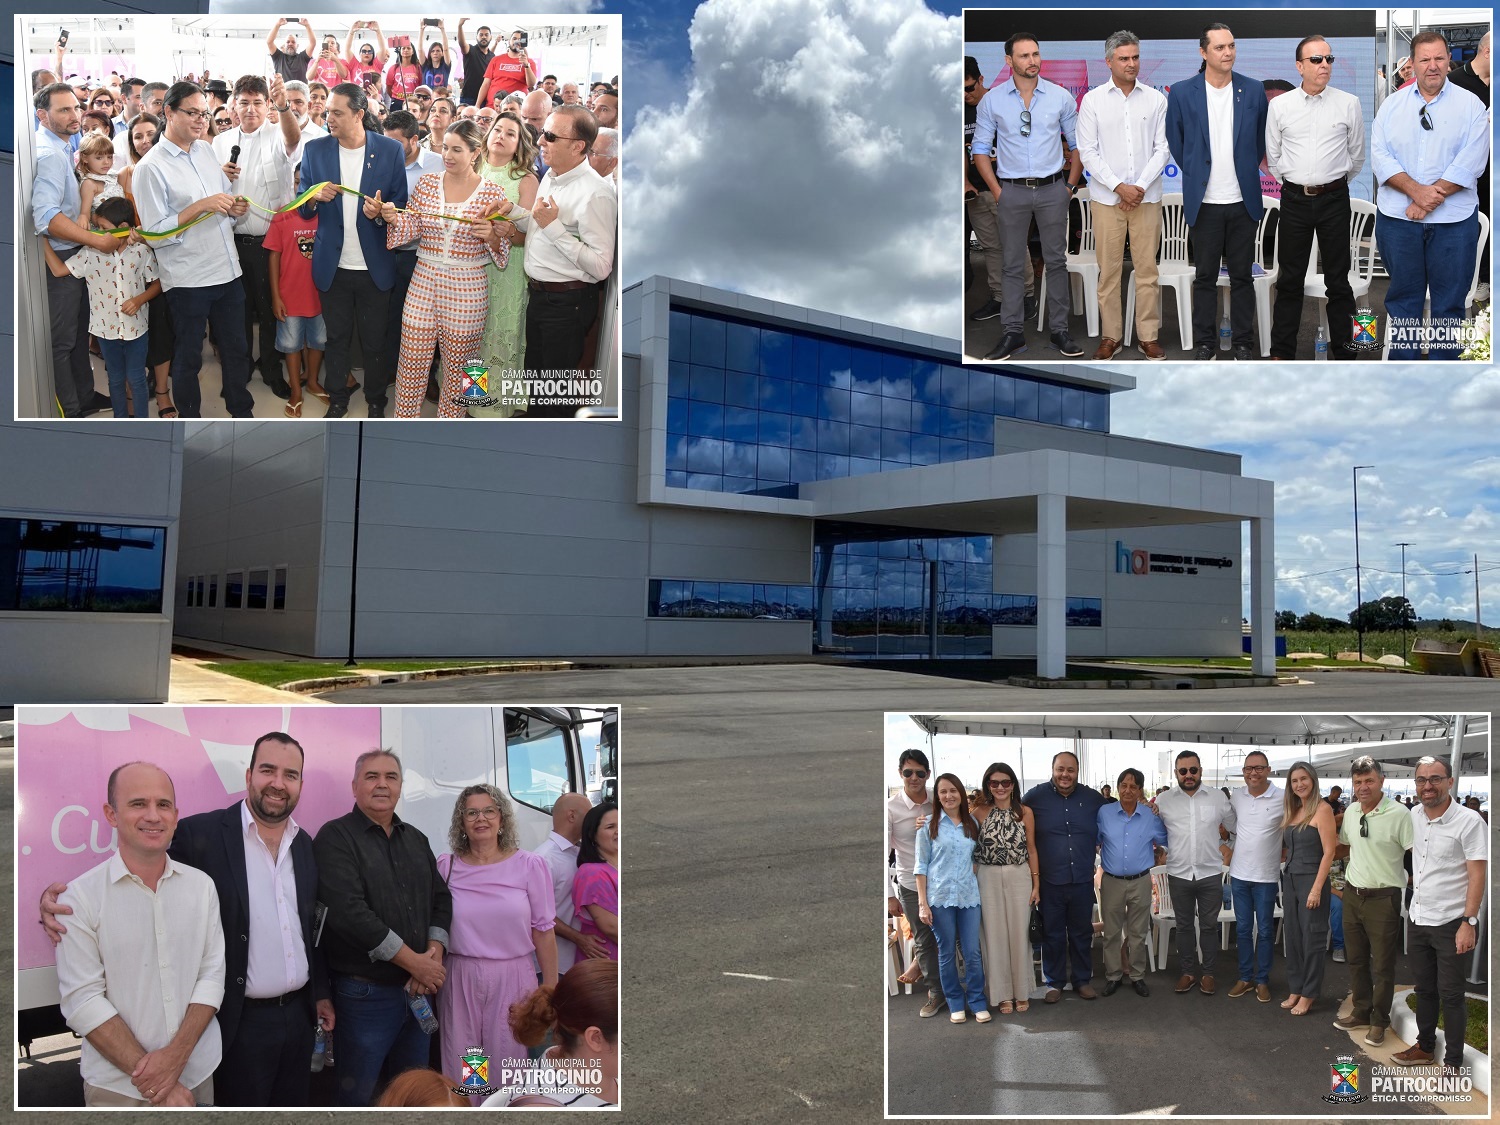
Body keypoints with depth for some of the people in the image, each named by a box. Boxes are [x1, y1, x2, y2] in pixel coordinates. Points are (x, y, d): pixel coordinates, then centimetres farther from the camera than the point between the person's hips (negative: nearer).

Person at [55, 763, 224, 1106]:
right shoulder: (79, 896, -10)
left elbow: (212, 974, -1)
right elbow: (83, 1001, -13)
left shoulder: (202, 885, 0)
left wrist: (176, 1054, -15)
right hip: (117, 1086, -3)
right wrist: (149, 1077, -17)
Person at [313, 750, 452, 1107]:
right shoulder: (336, 837, -10)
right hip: (364, 993, -6)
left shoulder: (416, 840, 11)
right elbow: (349, 912, -20)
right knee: (359, 1095, 6)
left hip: (418, 989, 6)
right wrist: (415, 962, -17)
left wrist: (434, 955, -8)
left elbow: (441, 899, 11)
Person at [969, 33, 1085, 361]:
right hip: (1012, 190, 0)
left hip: (1052, 189, 1)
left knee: (1056, 261, 5)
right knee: (1013, 265, 3)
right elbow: (980, 149, 5)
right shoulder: (992, 100, 0)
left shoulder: (1061, 97, 3)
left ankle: (1060, 330, 12)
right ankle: (1013, 334, 9)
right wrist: (996, 191, -2)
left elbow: (1078, 143, 11)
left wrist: (1070, 185, 4)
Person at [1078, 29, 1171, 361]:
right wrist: (1119, 187, -12)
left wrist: (1141, 186, -11)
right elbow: (1088, 152, -3)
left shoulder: (1156, 99, 5)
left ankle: (1149, 336, 9)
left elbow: (1162, 148, 3)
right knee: (1109, 269, 2)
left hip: (1147, 197, 1)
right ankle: (1110, 336, 11)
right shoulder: (1092, 100, 1)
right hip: (1106, 197, -1)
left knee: (1147, 268, 2)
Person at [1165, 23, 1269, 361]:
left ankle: (1244, 341, 15)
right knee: (1205, 276, 6)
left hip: (1243, 200, 1)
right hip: (1204, 202, -1)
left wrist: (1246, 169, 14)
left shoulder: (1253, 90, 2)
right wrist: (1195, 171, 10)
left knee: (1242, 276, 7)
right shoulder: (1182, 92, -3)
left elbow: (1263, 137, 14)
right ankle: (1204, 342, 15)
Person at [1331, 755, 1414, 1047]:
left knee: (1382, 965, 6)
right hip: (1352, 894, 6)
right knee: (1356, 959, 17)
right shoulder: (1351, 812, 4)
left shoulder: (1399, 814, -17)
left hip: (1383, 899, -6)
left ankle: (1379, 1021, 21)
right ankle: (1361, 1012, 32)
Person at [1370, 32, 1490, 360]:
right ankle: (1401, 360, 20)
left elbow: (1471, 161, -8)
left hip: (1454, 220, -1)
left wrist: (1429, 201, -16)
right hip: (1397, 219, 1)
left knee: (1449, 300, 4)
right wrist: (1416, 191, -17)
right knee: (1402, 296, 9)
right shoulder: (1392, 104, 7)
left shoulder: (1471, 105, 2)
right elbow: (1379, 154, -4)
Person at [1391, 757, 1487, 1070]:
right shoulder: (1414, 816, 4)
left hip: (1452, 924, -6)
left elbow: (1477, 875, -16)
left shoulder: (1469, 821, -14)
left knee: (1450, 995, 3)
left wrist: (1468, 922, -18)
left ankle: (1453, 1063, 16)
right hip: (1419, 920, 6)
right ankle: (1425, 1047, 33)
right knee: (1424, 989, 18)